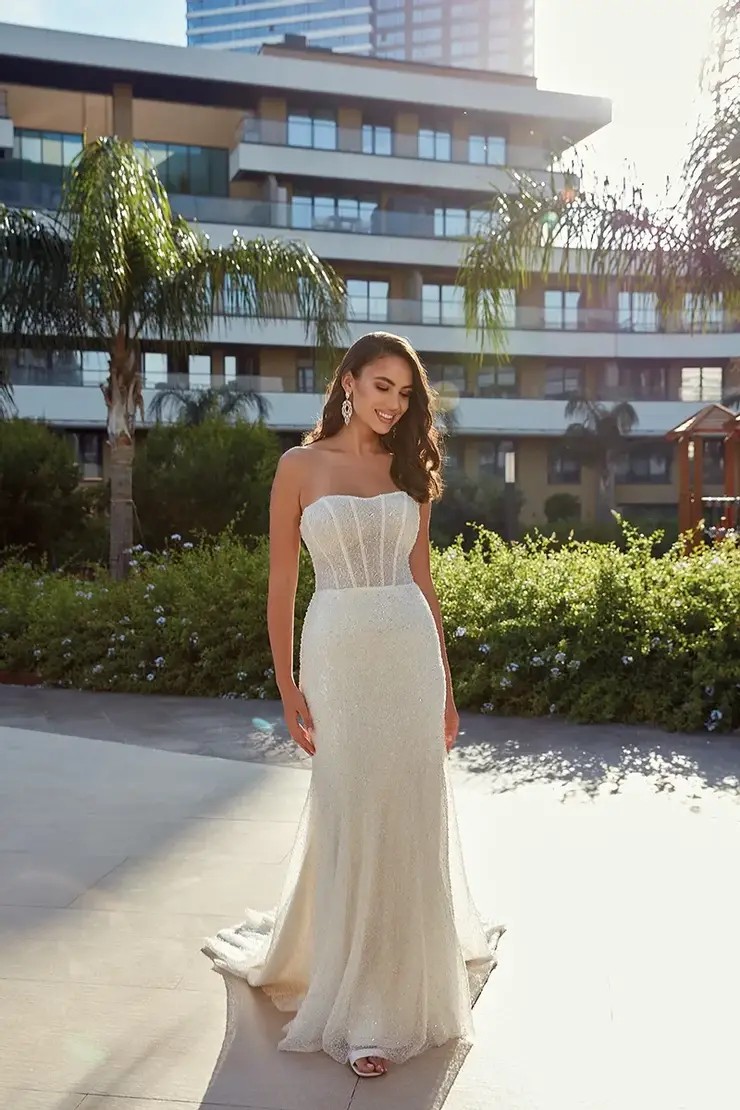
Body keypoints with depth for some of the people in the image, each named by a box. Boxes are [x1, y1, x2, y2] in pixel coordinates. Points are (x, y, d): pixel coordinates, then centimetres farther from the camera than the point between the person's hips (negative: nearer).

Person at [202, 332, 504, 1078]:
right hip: (340, 653, -3)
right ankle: (357, 1008, 19)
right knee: (350, 820, 3)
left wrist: (445, 683, 10)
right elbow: (280, 585, 0)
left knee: (412, 818, 9)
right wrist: (287, 686, -5)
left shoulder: (408, 469, 10)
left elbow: (422, 580, 12)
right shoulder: (301, 465, 0)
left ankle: (407, 976, 31)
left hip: (411, 652, 4)